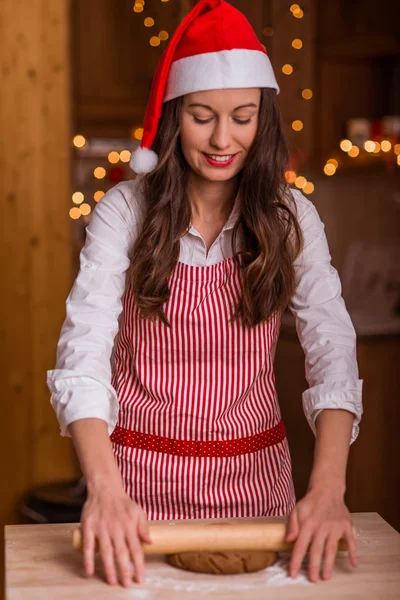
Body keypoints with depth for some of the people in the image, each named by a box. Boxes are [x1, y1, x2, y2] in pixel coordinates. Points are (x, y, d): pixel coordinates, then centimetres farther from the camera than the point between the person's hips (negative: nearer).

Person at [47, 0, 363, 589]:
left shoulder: (290, 218, -6)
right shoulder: (125, 210, -11)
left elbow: (332, 348, -13)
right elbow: (83, 352, -18)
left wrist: (328, 488, -28)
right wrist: (104, 488, -33)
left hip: (253, 474, 2)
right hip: (141, 475, -1)